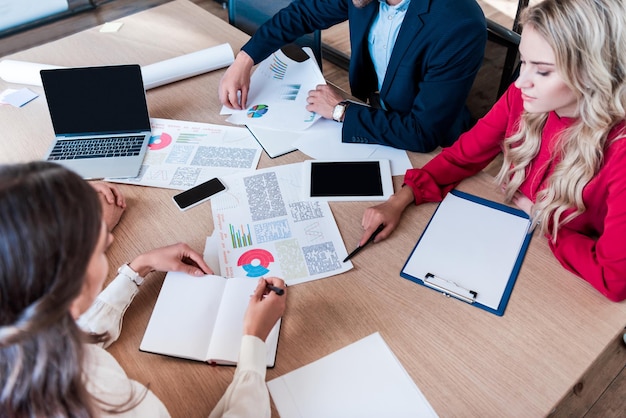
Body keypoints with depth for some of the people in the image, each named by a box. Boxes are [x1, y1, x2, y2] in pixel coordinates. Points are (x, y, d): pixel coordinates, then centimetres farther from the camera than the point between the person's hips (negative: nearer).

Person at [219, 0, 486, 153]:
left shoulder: (460, 26, -34)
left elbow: (424, 134, -31)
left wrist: (341, 111, -23)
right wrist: (244, 60, -7)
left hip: (424, 151, -5)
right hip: (371, 111, 6)